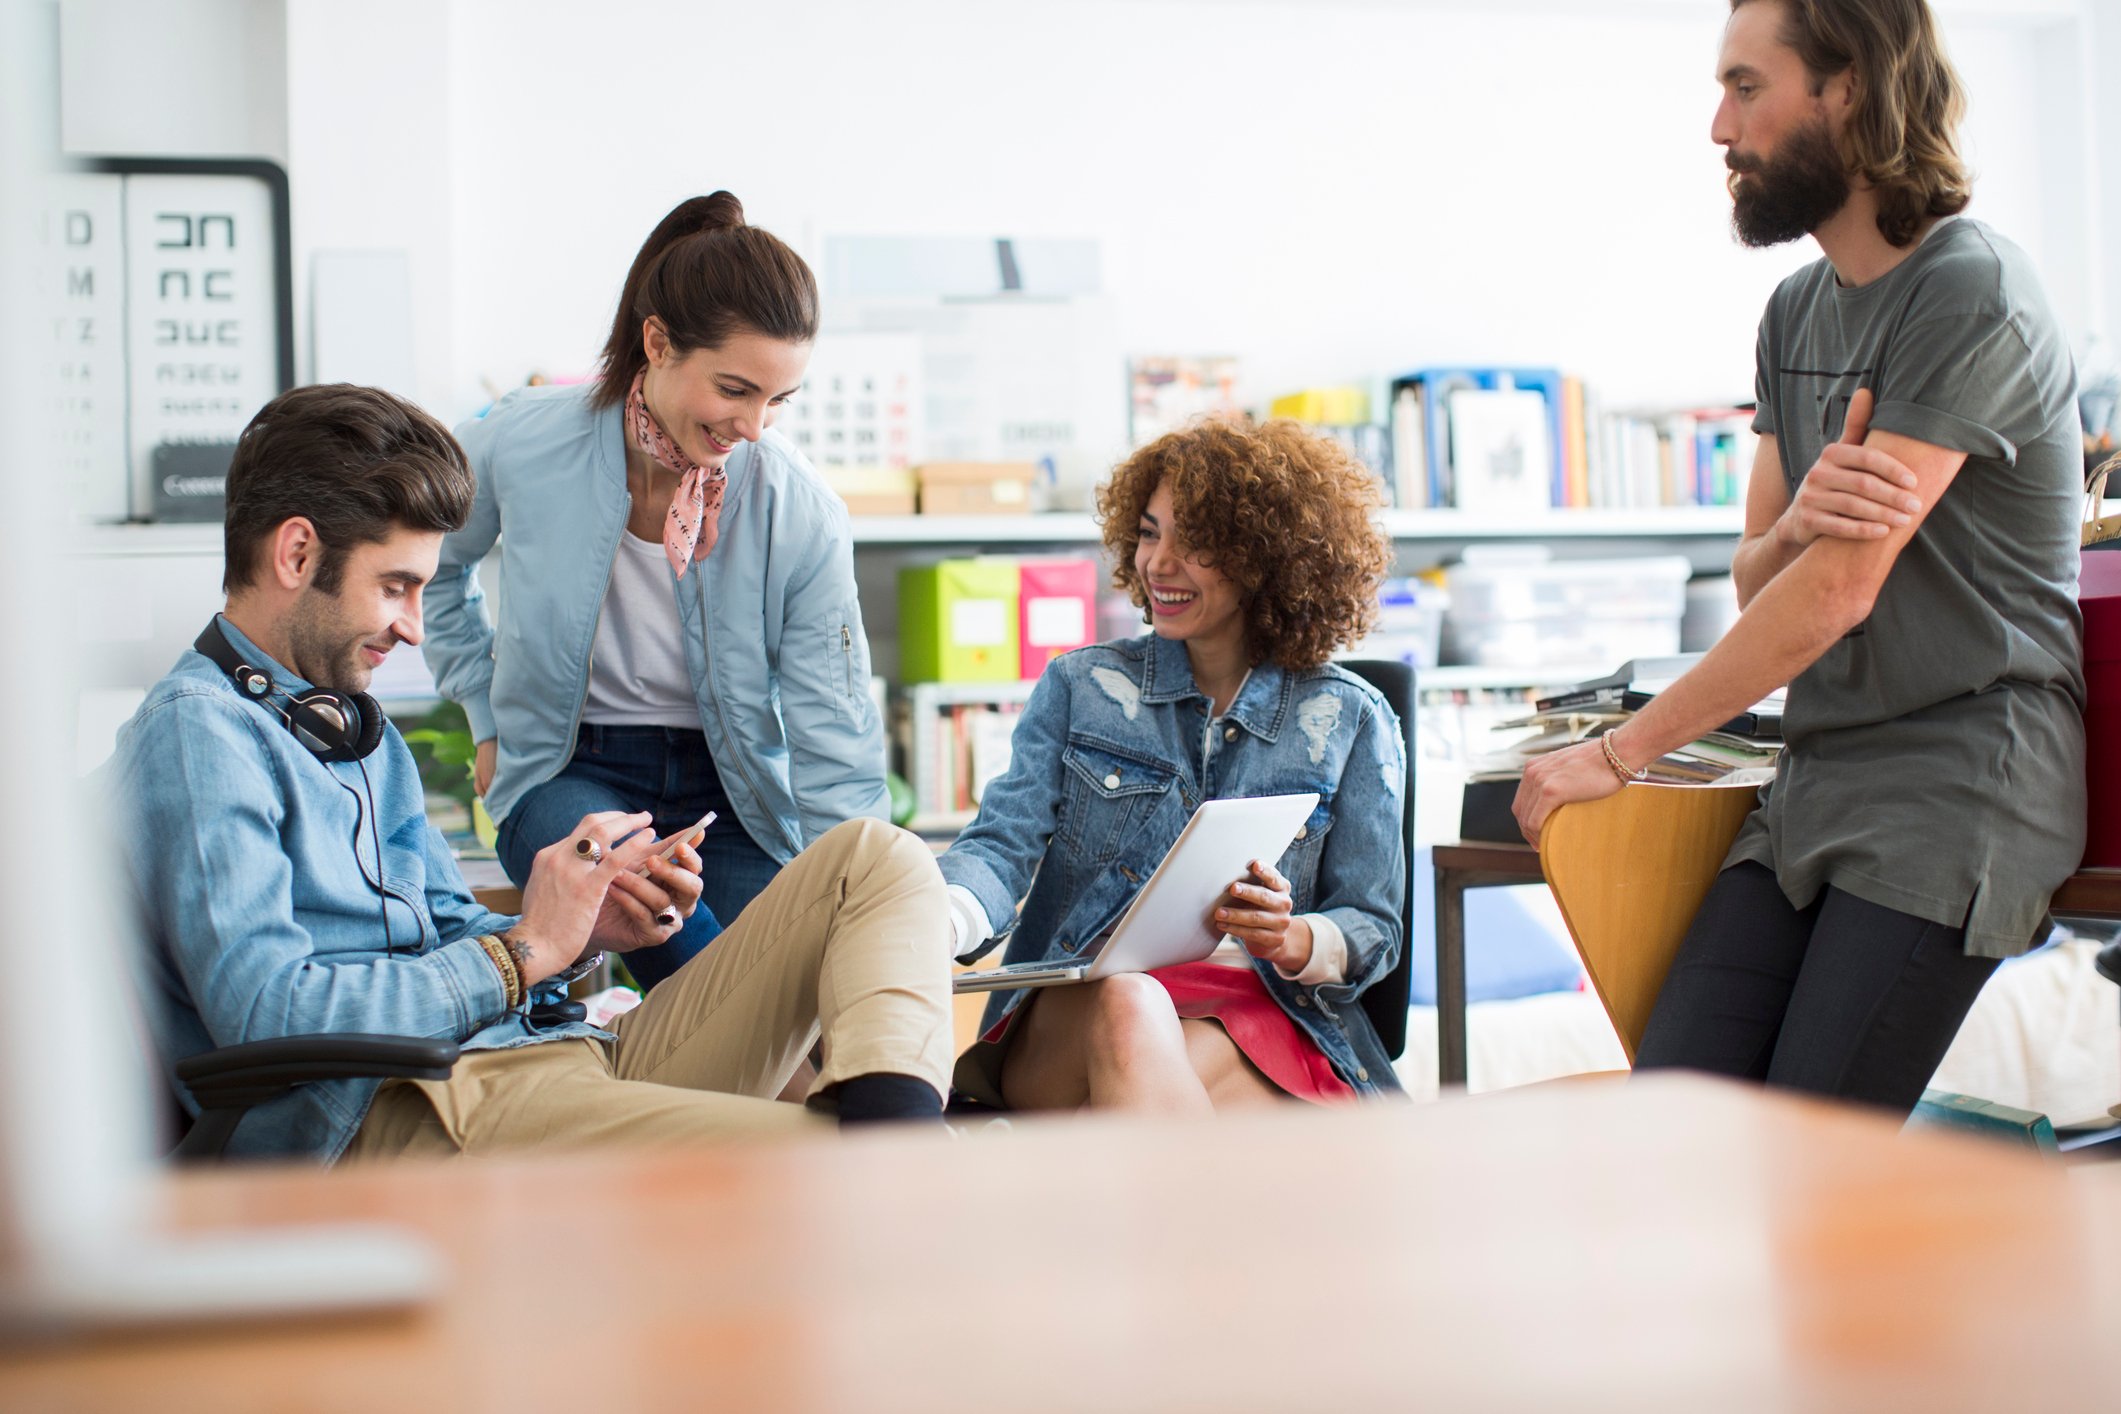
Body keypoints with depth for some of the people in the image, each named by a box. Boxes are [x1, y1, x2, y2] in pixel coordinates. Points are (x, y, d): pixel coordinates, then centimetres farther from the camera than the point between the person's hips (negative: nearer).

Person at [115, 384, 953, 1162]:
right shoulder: (194, 731, -3)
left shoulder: (355, 727, 29)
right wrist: (525, 948, -7)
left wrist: (584, 927, 6)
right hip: (382, 1119, -10)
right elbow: (268, 1018, -15)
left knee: (874, 860, -4)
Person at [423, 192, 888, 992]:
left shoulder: (804, 515, -14)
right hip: (569, 774, -1)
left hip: (730, 785, 1)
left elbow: (834, 749, -11)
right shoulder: (520, 446, -12)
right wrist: (491, 718, 8)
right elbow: (427, 571, 12)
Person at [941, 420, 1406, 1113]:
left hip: (1259, 1017, -1)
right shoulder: (1080, 686, 15)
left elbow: (1373, 932, 10)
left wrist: (1293, 941, -15)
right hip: (1069, 1012, 1)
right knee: (1128, 1004, -37)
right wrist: (938, 922, -22)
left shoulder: (1348, 720, 11)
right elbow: (1003, 843, 2)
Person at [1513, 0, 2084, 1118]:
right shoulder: (1796, 313, 16)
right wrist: (1796, 523, -11)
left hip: (1960, 776, -7)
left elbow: (1836, 591, -17)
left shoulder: (1969, 293, -12)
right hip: (1814, 775, 7)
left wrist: (1618, 752, -12)